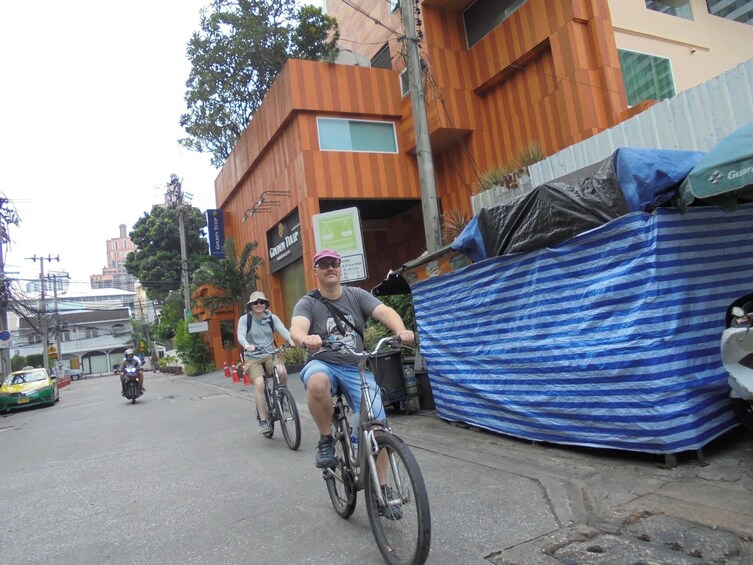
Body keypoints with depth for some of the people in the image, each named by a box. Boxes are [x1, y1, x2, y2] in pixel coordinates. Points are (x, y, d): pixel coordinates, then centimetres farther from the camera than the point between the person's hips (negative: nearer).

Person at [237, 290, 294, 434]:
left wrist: (291, 340, -34)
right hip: (252, 358, -1)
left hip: (270, 354, 2)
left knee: (282, 372, -29)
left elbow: (283, 330, -12)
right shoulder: (244, 319, -2)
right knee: (259, 383, -25)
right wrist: (247, 345, -40)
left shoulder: (272, 318, 3)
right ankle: (263, 421, -15)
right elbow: (240, 336, -17)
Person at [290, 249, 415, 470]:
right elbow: (296, 329, -22)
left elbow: (384, 311, -13)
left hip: (356, 368, 2)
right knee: (317, 383, -38)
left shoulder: (357, 295, 4)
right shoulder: (308, 303, -1)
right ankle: (325, 440, -12)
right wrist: (305, 339, -47)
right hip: (323, 364, -2)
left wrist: (401, 331, -35)